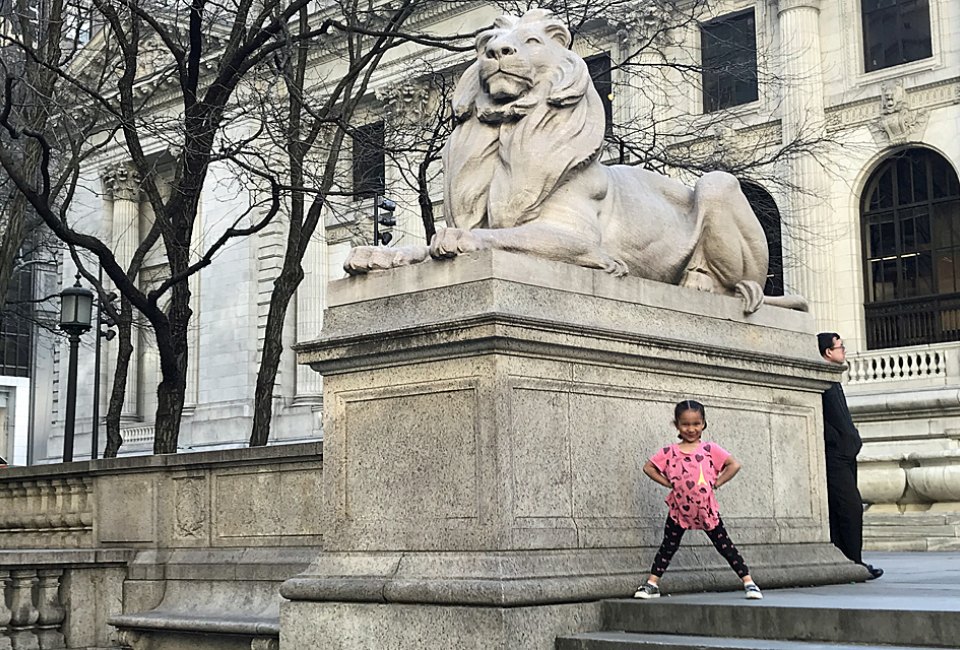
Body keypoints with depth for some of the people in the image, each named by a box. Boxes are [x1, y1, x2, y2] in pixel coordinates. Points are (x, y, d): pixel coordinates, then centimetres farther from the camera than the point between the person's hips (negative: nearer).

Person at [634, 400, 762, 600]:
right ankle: (652, 585, 13)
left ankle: (749, 583, 6)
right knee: (668, 546, 9)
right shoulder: (669, 452, -1)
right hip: (679, 509, 1)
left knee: (725, 546, 3)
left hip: (707, 509, -1)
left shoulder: (710, 449, -3)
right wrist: (668, 483, -2)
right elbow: (648, 467, 3)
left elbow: (734, 465, -5)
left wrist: (716, 483, -8)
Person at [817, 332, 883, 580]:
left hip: (845, 454, 10)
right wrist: (836, 440, -16)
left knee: (841, 511, 9)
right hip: (834, 455, -10)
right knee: (851, 508, -11)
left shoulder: (832, 379, 20)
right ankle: (854, 562, -9)